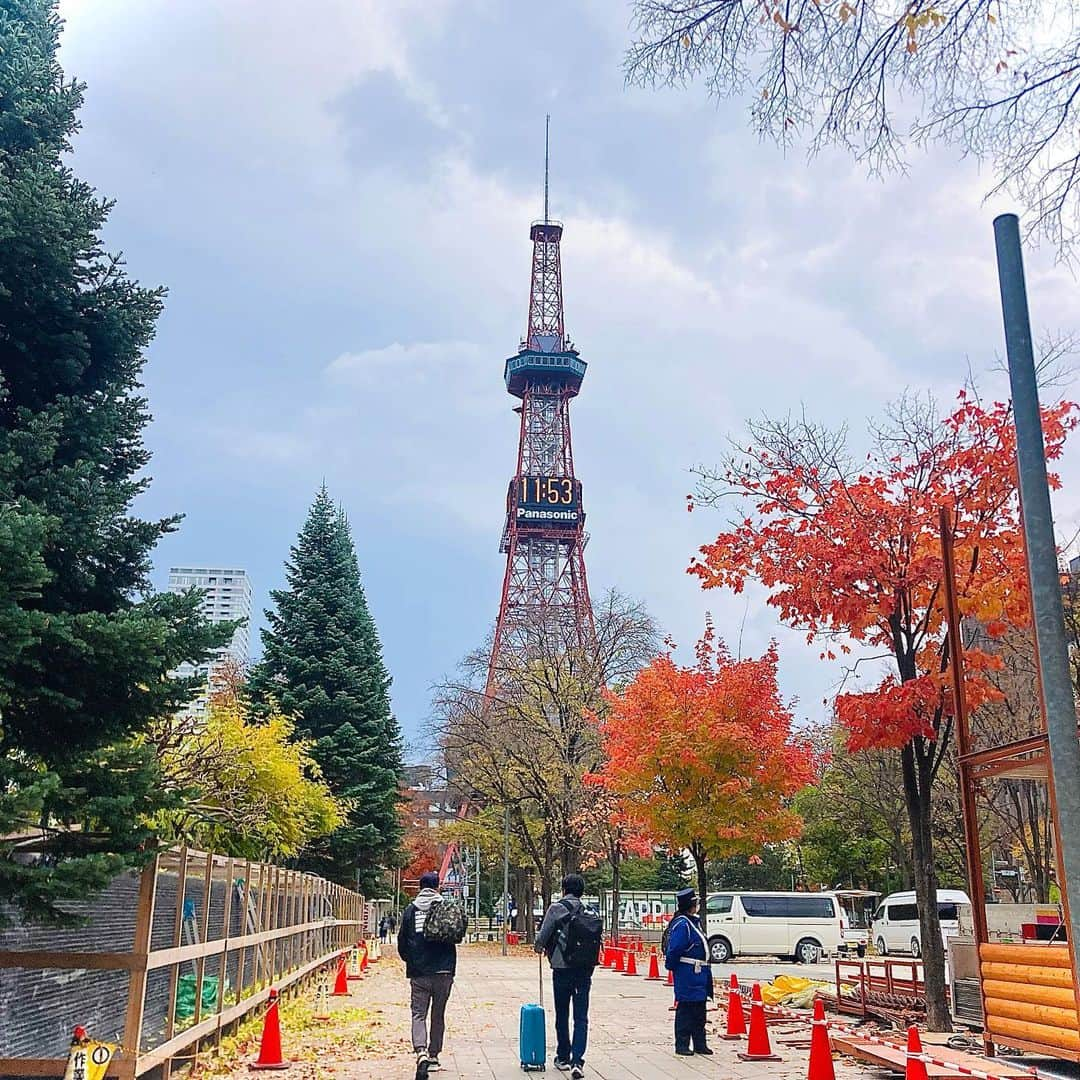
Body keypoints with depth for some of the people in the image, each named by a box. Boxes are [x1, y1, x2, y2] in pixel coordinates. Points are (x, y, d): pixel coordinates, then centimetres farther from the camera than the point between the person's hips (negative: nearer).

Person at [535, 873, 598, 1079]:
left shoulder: (556, 908, -6)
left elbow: (543, 936, -6)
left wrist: (539, 947, 14)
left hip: (562, 968, -2)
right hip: (585, 969, 2)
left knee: (562, 1015, 13)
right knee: (581, 1018, 3)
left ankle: (563, 1058, 23)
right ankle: (577, 1061, -8)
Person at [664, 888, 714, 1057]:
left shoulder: (693, 922, 14)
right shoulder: (682, 924, -18)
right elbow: (674, 949, -20)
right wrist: (672, 967, -9)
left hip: (699, 974, 10)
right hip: (687, 975, -10)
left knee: (699, 1011, 14)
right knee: (685, 1011, -2)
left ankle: (700, 1044, 22)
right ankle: (682, 1045, 5)